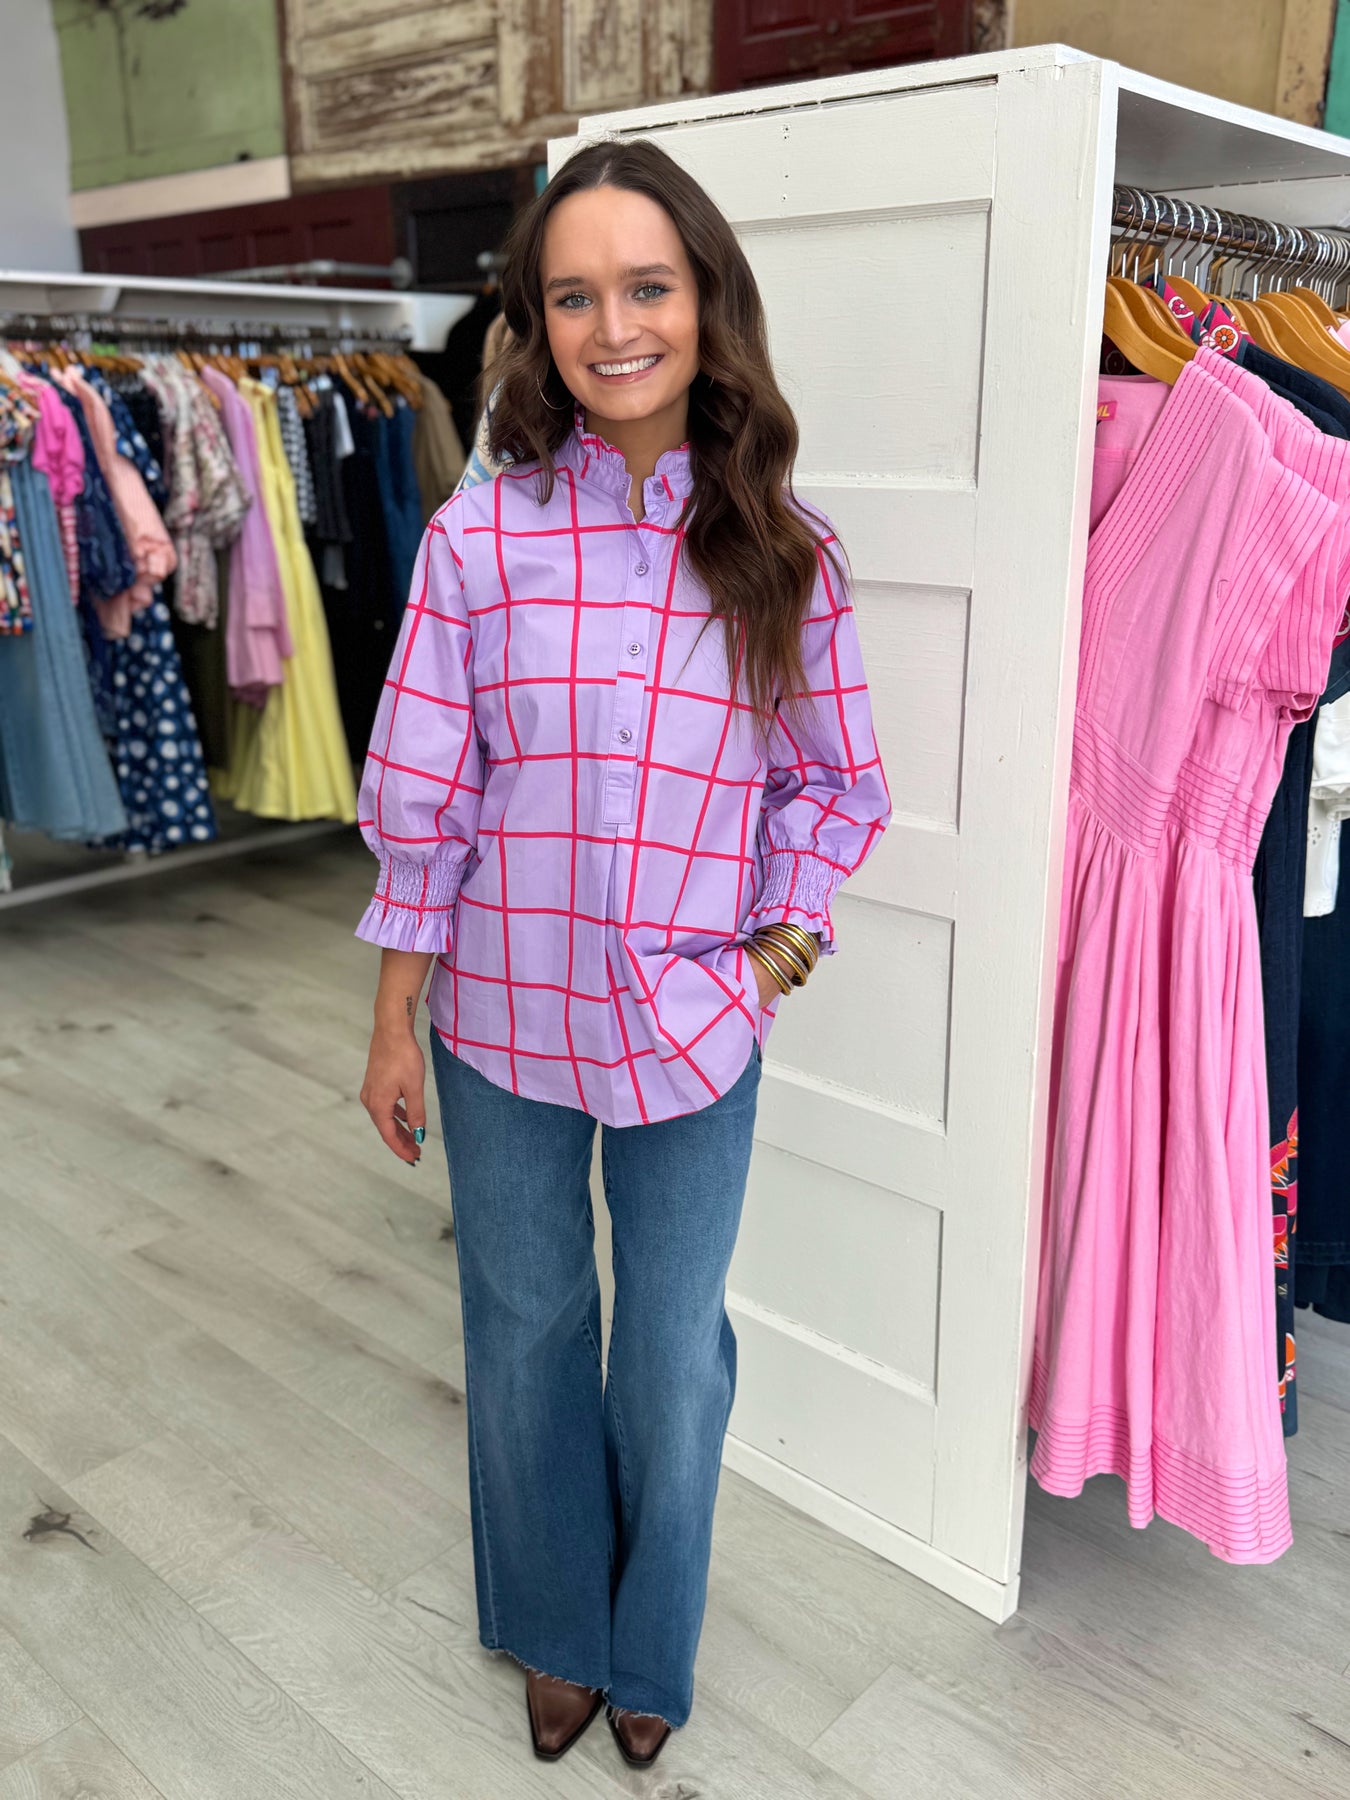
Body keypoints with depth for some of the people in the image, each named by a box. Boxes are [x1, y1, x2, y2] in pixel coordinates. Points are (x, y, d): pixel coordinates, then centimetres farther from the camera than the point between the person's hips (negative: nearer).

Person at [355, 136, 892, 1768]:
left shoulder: (785, 553, -5)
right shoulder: (480, 535, -8)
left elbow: (834, 783, 4)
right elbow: (420, 801, -5)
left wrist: (782, 948, -7)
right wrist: (392, 1025, -2)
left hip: (697, 1029, 1)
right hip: (503, 1019, 0)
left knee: (676, 1351, 15)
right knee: (525, 1333, 18)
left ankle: (653, 1648, 45)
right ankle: (555, 1633, 47)